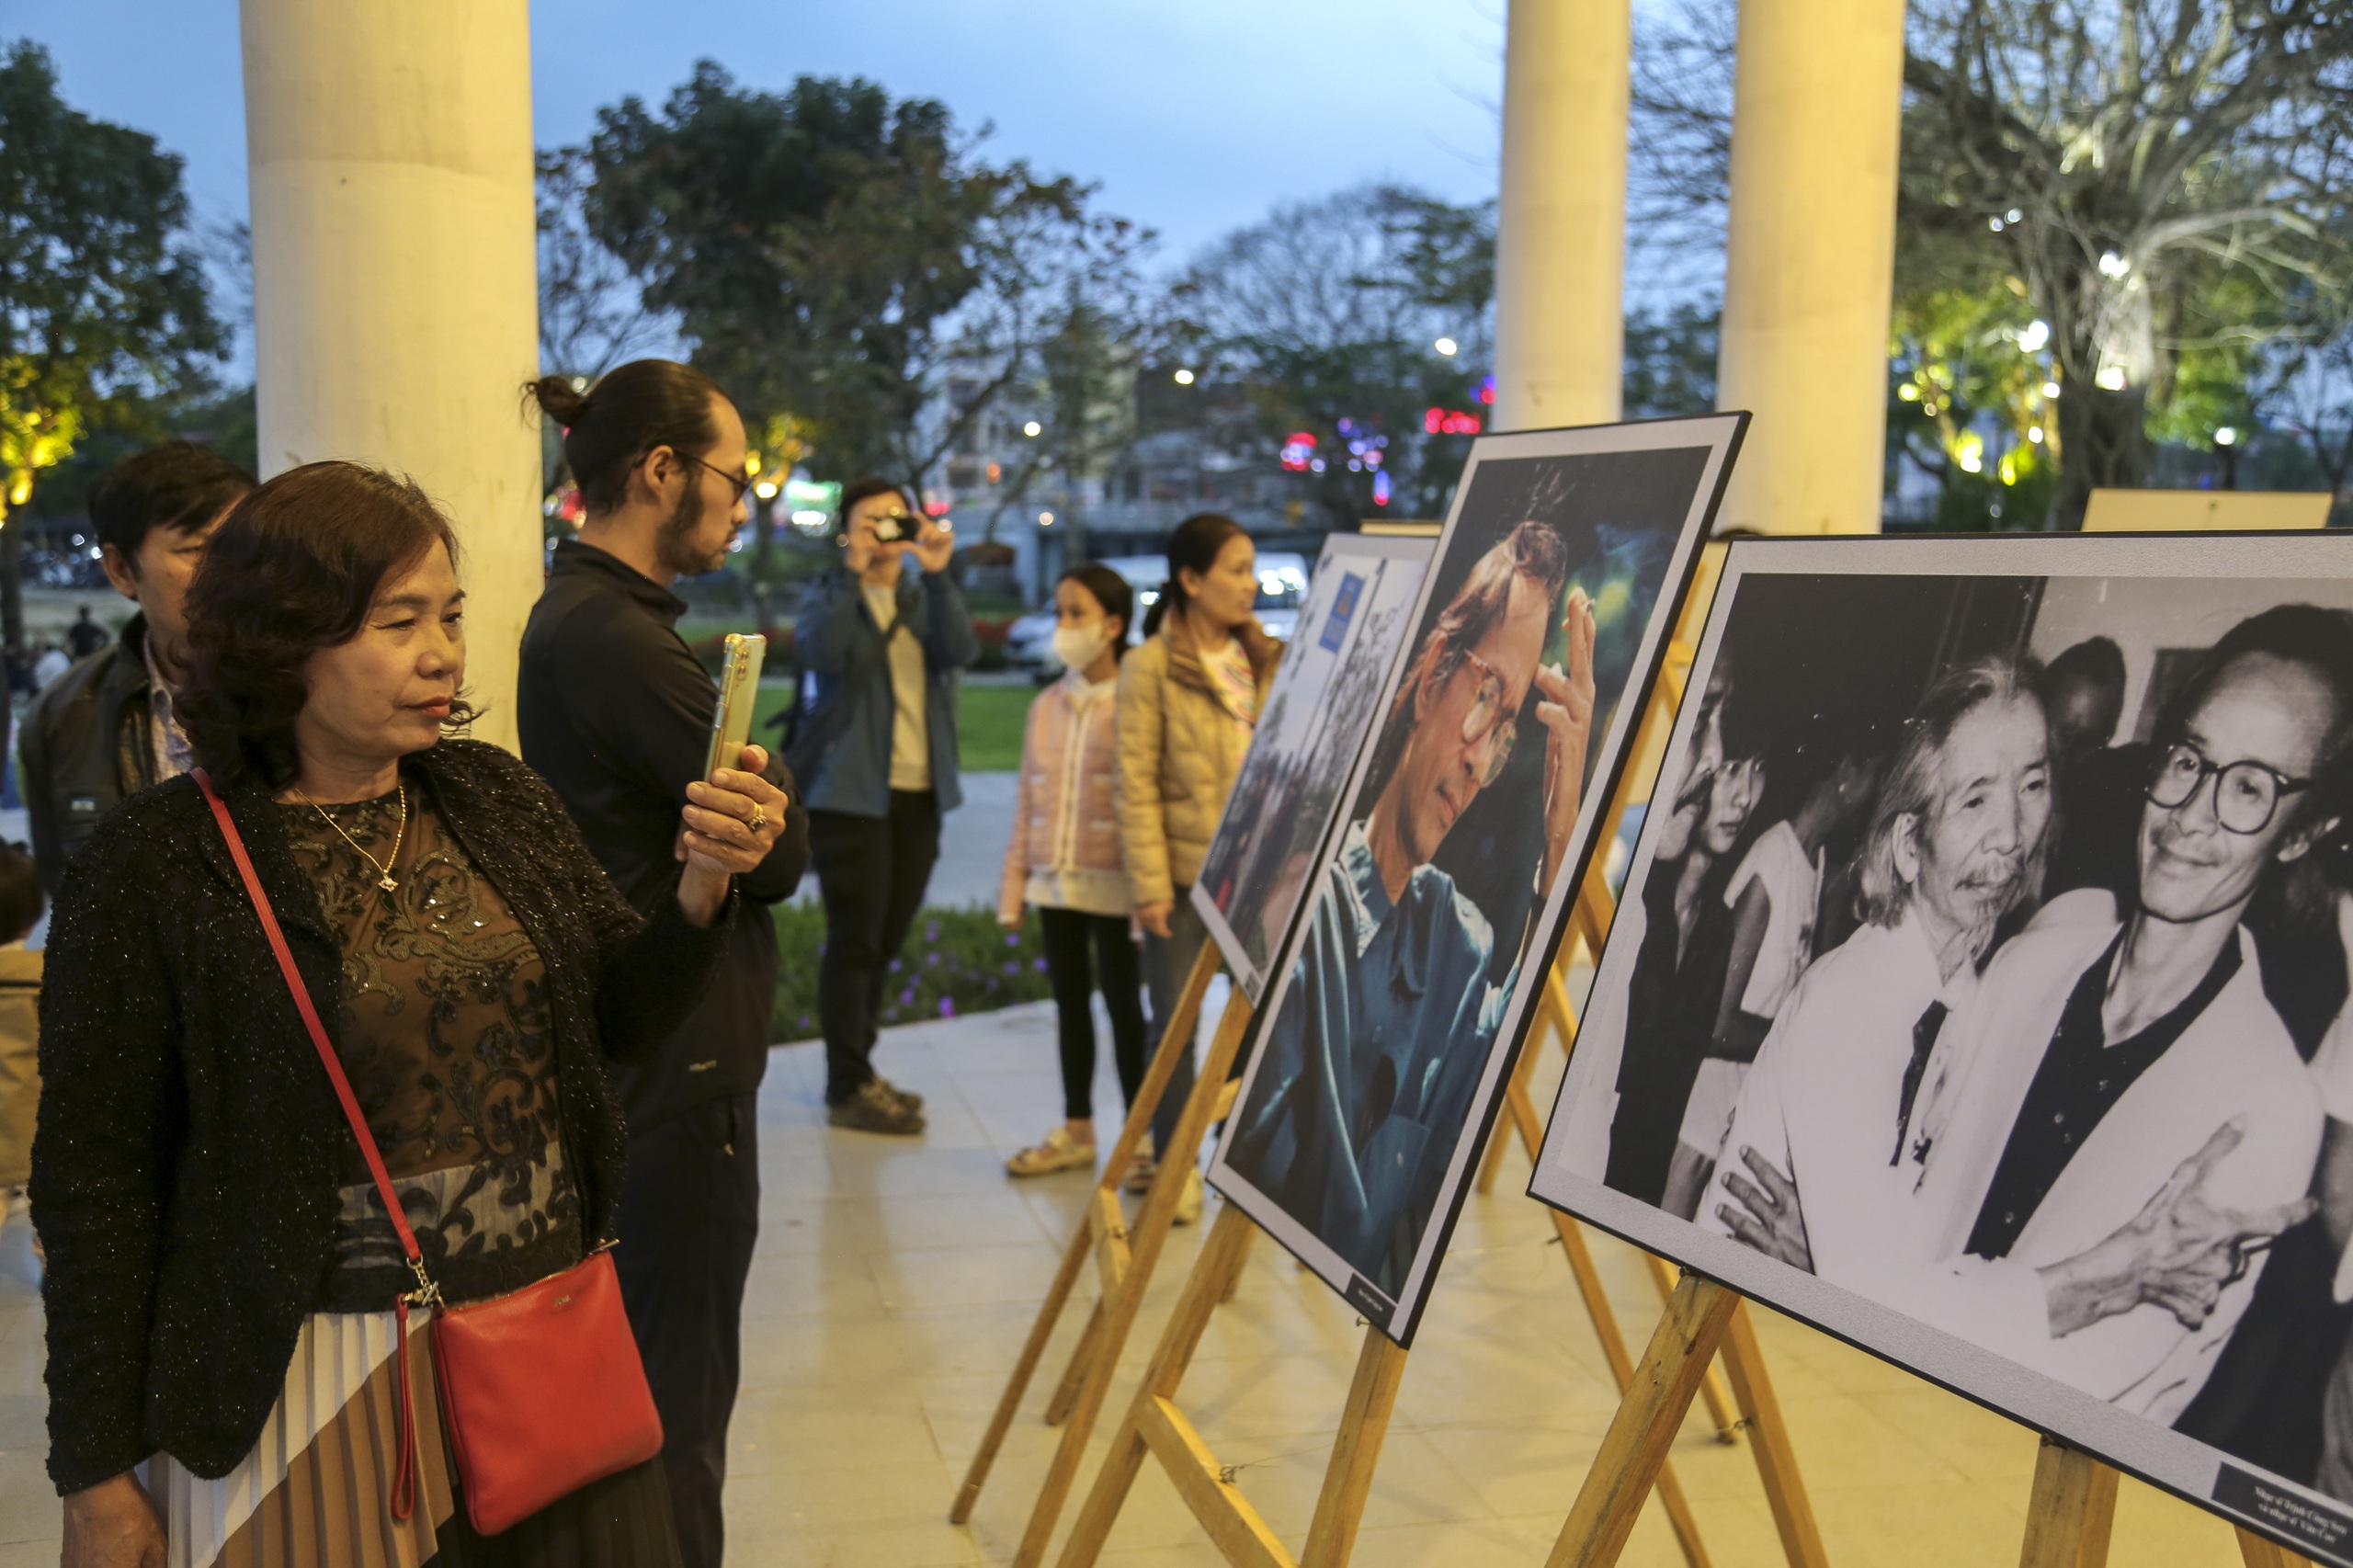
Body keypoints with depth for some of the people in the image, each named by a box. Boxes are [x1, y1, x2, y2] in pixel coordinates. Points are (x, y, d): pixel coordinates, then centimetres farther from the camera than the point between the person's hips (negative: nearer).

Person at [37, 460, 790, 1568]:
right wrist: (98, 1476, -5)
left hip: (553, 1345, 5)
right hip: (316, 1385, -4)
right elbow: (94, 1177, -7)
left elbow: (620, 1020, 7)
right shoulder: (158, 864, -10)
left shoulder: (496, 797, 3)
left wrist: (704, 887, -13)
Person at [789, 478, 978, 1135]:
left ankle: (858, 1072, 25)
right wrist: (854, 571, -24)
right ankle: (849, 1088, 4)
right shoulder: (831, 595, 2)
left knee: (885, 940, 13)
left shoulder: (926, 598, 13)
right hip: (850, 792, -5)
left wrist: (938, 575, -18)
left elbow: (962, 651, -8)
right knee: (855, 941, -4)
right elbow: (818, 651, -21)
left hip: (919, 796, 5)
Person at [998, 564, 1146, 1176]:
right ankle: (1076, 1130, 26)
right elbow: (1028, 798, 13)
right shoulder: (1047, 705, 10)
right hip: (1055, 880, 6)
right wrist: (1015, 880, 11)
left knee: (1122, 1003, 3)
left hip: (1111, 883, -6)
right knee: (1070, 1002, 14)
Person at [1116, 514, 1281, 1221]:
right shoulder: (1150, 667, -5)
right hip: (1185, 871, -4)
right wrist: (1149, 884, -12)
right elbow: (1137, 784, -8)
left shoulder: (1266, 661, 10)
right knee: (1174, 1024, 4)